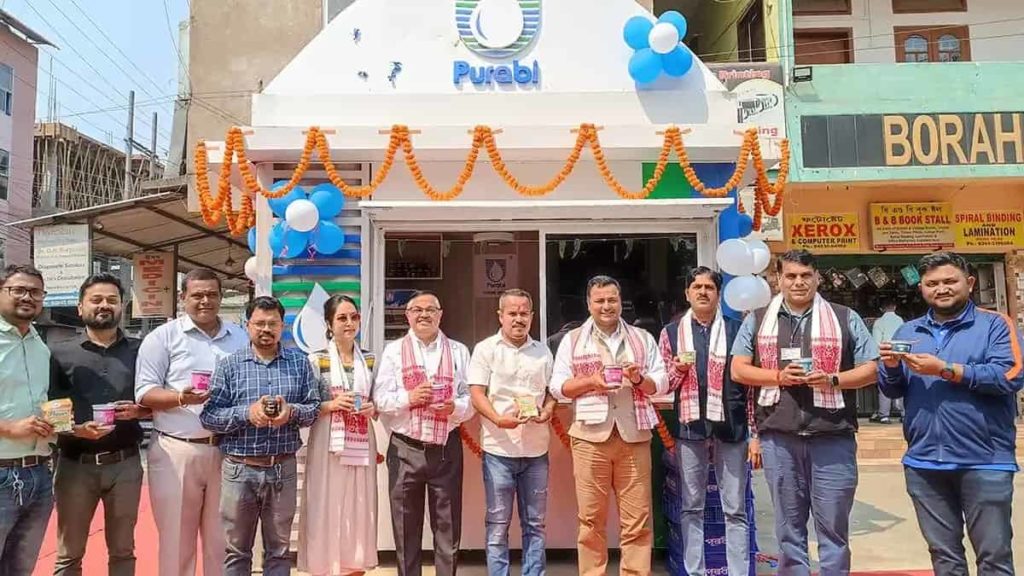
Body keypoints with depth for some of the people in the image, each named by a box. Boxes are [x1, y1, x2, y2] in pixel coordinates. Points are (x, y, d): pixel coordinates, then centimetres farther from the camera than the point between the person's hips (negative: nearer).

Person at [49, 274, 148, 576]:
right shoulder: (60, 354, 2)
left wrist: (139, 411, -12)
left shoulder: (139, 351, 6)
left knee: (123, 551, 12)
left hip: (125, 463, 1)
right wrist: (76, 429, -19)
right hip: (75, 465, -1)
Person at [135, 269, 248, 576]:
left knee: (221, 539, 12)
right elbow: (145, 393, -4)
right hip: (176, 452, -3)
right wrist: (181, 398, -21)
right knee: (176, 539, 6)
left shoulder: (241, 337, 11)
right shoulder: (163, 337, 1)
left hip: (228, 451, 3)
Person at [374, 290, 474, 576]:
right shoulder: (393, 351, 6)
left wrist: (455, 407, -18)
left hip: (447, 448, 1)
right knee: (406, 527, 10)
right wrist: (409, 398, -18)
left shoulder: (458, 351, 8)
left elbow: (471, 399, 2)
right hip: (405, 450, 0)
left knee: (448, 526, 8)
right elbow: (380, 399, -1)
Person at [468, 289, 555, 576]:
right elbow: (476, 394, -6)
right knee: (498, 523, 5)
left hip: (536, 448, 4)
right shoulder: (485, 349, 0)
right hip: (499, 447, -3)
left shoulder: (543, 351, 11)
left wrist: (548, 410, -7)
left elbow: (551, 390, 15)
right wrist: (498, 419, -23)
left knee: (535, 523, 11)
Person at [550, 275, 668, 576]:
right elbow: (557, 386, 4)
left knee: (637, 518, 3)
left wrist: (639, 379, -11)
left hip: (634, 436, 1)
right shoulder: (573, 340, 9)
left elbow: (662, 381, 9)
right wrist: (590, 382, -11)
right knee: (591, 518, 5)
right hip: (590, 437, -1)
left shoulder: (642, 338, 13)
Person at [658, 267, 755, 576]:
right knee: (692, 508, 9)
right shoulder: (671, 333, 6)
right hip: (690, 429, 1)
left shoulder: (737, 330, 4)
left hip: (731, 428, -1)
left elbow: (751, 384, 3)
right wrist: (678, 368, -12)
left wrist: (755, 434, -1)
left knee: (735, 509, 6)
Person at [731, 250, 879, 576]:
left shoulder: (846, 319, 6)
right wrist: (778, 376, -10)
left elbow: (871, 369, 5)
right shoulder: (757, 320, 8)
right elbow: (738, 369, 6)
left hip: (832, 437, -1)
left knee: (833, 526, 6)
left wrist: (833, 379, -12)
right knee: (788, 526, 11)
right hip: (778, 437, 1)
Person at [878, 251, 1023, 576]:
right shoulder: (908, 331, 12)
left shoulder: (995, 325, 0)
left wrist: (945, 370, -17)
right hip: (923, 463, 4)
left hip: (984, 462, -4)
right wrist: (891, 367, -10)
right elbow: (891, 390, 11)